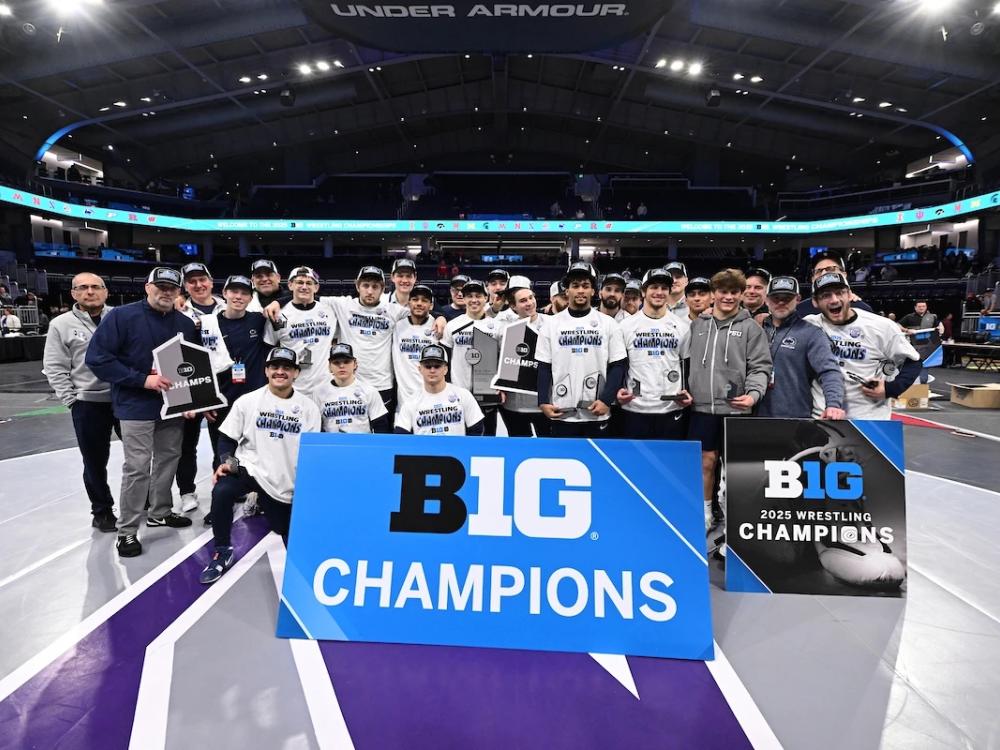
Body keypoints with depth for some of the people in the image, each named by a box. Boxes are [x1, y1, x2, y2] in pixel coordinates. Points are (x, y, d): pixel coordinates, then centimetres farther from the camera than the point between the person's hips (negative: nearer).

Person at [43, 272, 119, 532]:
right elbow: (55, 369, 0)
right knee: (95, 461, 9)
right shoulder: (61, 324, 0)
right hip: (88, 403, -1)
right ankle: (102, 511, 27)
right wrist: (72, 401, -6)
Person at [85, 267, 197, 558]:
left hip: (173, 404, 5)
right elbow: (97, 358, -14)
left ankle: (161, 512, 32)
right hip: (137, 406, -5)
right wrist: (142, 379, -21)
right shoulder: (122, 316, -10)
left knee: (168, 459, 14)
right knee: (137, 467, -5)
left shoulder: (186, 323, 5)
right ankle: (127, 531, 8)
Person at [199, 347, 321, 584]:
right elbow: (227, 438, 2)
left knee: (289, 533, 10)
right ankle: (223, 552, -9)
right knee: (221, 492, -32)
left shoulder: (308, 407, -2)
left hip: (287, 484, 2)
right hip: (250, 469, -1)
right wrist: (228, 462, -16)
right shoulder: (247, 401, -4)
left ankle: (262, 503, 44)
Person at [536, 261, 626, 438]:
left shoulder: (608, 324, 2)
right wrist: (543, 402, -4)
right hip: (561, 414, 0)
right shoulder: (552, 324, 3)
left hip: (597, 415, 0)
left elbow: (618, 366, 0)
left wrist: (606, 400, -10)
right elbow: (544, 368, 5)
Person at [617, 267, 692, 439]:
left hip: (672, 410, 1)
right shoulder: (626, 325, 3)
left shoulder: (683, 327, 7)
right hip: (634, 409, -1)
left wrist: (687, 392, -3)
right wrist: (618, 389, -7)